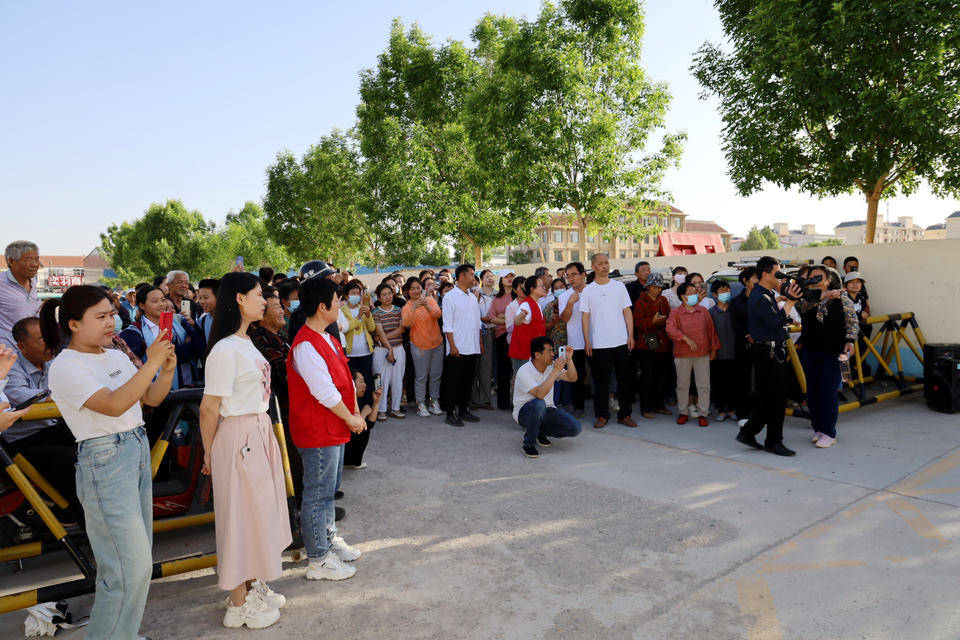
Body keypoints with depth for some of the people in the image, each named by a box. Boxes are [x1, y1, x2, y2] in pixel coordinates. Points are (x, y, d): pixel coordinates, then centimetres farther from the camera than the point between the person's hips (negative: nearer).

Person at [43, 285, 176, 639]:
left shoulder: (116, 356, 10)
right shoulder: (65, 367, -12)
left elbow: (151, 398, 12)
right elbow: (114, 405, -24)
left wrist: (167, 369, -5)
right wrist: (151, 363, -24)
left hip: (138, 449, 8)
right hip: (104, 460, -8)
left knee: (136, 555, 14)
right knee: (132, 564, -4)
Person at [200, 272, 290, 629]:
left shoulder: (246, 342, 8)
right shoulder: (225, 351, -21)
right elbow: (209, 408, -17)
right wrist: (209, 454, -8)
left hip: (260, 433, 9)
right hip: (239, 437, -9)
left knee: (259, 509, 18)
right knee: (240, 513, 4)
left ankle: (254, 585, 36)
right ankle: (239, 604, 21)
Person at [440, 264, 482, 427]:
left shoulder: (472, 297, 15)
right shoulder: (450, 297, -6)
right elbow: (447, 325, -10)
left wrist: (480, 342, 14)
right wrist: (452, 346, -15)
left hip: (472, 348, 7)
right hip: (457, 349, -7)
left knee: (468, 381, 11)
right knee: (453, 382, -1)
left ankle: (464, 410, 22)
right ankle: (450, 413, 6)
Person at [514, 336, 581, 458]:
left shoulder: (551, 366, 0)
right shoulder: (524, 371, -22)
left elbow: (572, 378, -6)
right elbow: (540, 394, -35)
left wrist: (569, 359, -21)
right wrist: (555, 371, -35)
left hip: (546, 411, 6)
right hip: (525, 412, -6)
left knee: (575, 428, -16)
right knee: (539, 404, -41)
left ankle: (540, 432, 10)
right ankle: (529, 444, -19)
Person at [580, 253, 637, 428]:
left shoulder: (619, 286, 7)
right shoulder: (587, 291, 3)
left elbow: (627, 312, 7)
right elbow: (585, 317, 2)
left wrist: (630, 335, 0)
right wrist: (587, 342, -3)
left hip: (621, 342, 2)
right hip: (598, 344, -1)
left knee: (625, 380, 5)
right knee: (601, 381, 5)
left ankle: (624, 414, 17)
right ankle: (602, 415, 17)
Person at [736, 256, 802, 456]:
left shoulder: (768, 295, 17)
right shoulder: (760, 298, -16)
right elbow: (776, 322, -25)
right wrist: (790, 302, -22)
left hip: (772, 352, 10)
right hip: (767, 352, -10)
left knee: (767, 397, 13)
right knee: (776, 398, -3)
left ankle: (747, 432, 19)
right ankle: (774, 441, 7)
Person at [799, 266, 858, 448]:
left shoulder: (842, 300, 2)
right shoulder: (806, 299, 4)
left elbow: (853, 323, 3)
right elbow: (802, 305, -20)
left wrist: (850, 340, -13)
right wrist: (824, 295, -31)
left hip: (833, 353, -3)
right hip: (810, 352, 3)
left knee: (827, 392, -6)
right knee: (812, 392, 8)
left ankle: (829, 433, 5)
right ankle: (818, 428, 24)